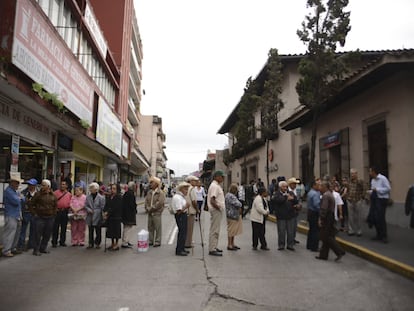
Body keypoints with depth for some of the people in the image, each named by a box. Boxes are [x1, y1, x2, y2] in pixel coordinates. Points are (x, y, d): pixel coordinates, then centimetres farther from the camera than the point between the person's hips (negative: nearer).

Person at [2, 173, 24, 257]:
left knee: (16, 233, 14)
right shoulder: (8, 191, -13)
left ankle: (13, 248, 24)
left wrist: (19, 198, -3)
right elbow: (16, 201, -20)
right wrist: (19, 198, -2)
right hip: (11, 216, -9)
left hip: (17, 216, 9)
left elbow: (23, 199, 16)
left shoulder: (16, 191, 16)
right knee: (9, 233, -6)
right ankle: (6, 251, 0)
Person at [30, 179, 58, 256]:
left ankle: (43, 248, 25)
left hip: (50, 218, 4)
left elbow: (55, 206, 16)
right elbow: (31, 204, -1)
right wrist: (34, 213, -4)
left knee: (47, 235, 10)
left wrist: (54, 214, 8)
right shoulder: (38, 194, -4)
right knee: (38, 234, -1)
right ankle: (36, 249, 10)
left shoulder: (53, 195, 6)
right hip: (39, 218, -4)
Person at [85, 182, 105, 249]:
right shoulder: (88, 197, 5)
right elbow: (86, 205, 9)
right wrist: (89, 210, -9)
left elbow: (102, 207, -7)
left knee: (98, 231, 5)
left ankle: (97, 243, 19)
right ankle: (91, 243, 22)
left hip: (97, 217, -4)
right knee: (90, 231, 11)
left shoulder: (101, 197, -9)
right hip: (90, 217, 4)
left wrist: (95, 211, -14)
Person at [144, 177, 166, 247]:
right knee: (150, 228, 14)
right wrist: (148, 208, -6)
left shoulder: (161, 193, -9)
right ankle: (150, 241, 25)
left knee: (158, 228, 0)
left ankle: (157, 242, 8)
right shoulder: (149, 192, 13)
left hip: (157, 213, -7)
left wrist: (151, 208, -15)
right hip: (150, 213, 7)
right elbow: (146, 201, 10)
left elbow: (160, 203, -18)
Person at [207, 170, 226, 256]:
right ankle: (212, 249, 2)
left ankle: (214, 247, 26)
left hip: (218, 211, 11)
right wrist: (218, 207, -16)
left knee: (216, 230, 17)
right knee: (214, 230, -4)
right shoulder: (214, 186, -18)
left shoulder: (217, 185, 15)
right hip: (216, 211, -11)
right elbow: (212, 201, -26)